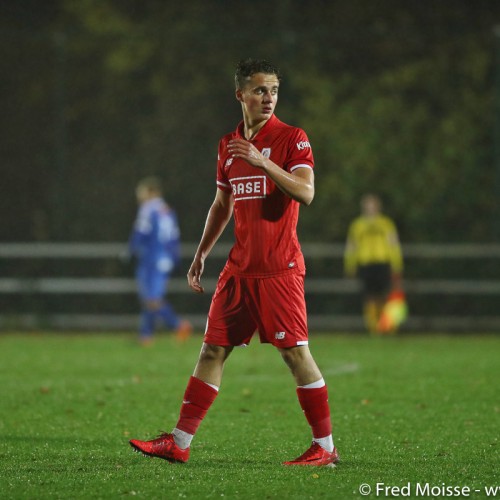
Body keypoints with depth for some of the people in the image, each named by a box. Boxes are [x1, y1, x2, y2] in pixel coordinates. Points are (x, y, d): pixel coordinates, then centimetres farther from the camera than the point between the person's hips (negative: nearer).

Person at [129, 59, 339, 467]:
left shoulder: (292, 139, -4)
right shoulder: (229, 145, 14)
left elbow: (306, 193, -18)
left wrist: (262, 162, -27)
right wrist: (200, 255, 20)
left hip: (280, 268, -6)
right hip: (240, 267, 6)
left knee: (296, 352, -6)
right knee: (213, 349, 5)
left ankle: (325, 447, 1)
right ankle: (179, 443, 7)